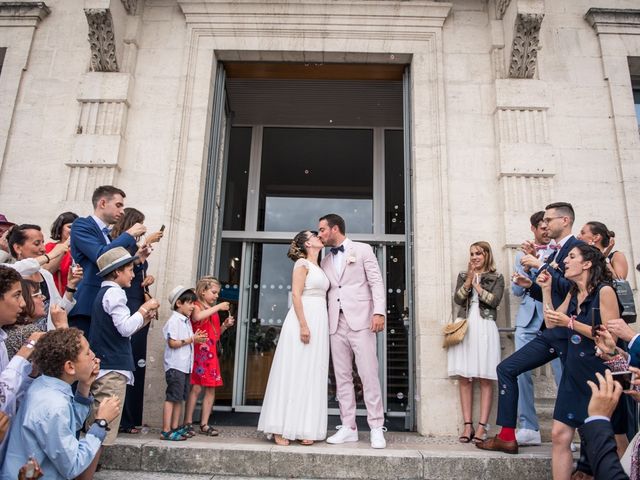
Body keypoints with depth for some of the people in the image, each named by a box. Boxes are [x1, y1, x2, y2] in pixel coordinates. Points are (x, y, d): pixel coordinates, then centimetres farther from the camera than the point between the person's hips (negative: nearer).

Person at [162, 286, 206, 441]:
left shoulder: (186, 321, 16)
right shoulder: (174, 320, -12)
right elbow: (172, 343, -19)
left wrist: (196, 339, 2)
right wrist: (192, 339, -16)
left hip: (185, 366, 9)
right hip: (175, 366, -9)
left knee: (180, 398, 13)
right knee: (172, 398, -6)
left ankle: (175, 427, 20)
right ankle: (166, 431, -1)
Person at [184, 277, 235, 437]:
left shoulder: (214, 310, 20)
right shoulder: (196, 306, -1)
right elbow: (197, 317, -27)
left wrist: (224, 326, 7)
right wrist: (218, 307, -21)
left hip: (211, 354, 7)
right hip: (198, 353, -7)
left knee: (211, 389, 4)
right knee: (196, 388, -7)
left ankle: (204, 424, 11)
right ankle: (188, 423, 5)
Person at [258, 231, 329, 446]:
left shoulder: (319, 268, 20)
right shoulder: (302, 263, -3)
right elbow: (296, 295, -12)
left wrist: (319, 327, 10)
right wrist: (303, 325, -21)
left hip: (319, 323, 8)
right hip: (303, 319, -8)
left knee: (312, 375, 6)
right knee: (293, 372, -5)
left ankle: (304, 428, 11)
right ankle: (281, 429, 2)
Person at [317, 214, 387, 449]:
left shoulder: (363, 250, 5)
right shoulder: (326, 261, 20)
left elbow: (376, 282, -2)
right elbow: (326, 292, 17)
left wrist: (379, 312, -14)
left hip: (360, 320, -5)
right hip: (336, 324, 5)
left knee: (368, 375, -6)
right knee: (342, 377, 5)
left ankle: (376, 428, 2)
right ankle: (348, 428, 12)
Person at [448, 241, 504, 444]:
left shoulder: (497, 278, 10)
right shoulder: (463, 276, 17)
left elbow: (494, 301, -6)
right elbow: (457, 299, 3)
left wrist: (477, 285, -3)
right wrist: (469, 280, -8)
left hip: (485, 329, -2)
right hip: (464, 328, 2)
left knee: (485, 379, -3)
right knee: (464, 379, 0)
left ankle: (482, 426, 0)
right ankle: (467, 425, 5)